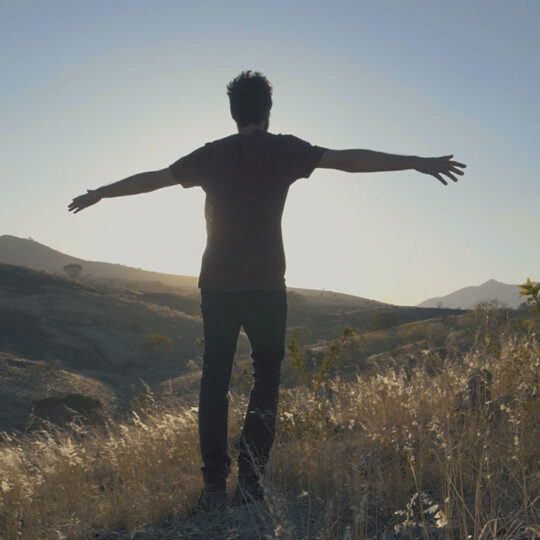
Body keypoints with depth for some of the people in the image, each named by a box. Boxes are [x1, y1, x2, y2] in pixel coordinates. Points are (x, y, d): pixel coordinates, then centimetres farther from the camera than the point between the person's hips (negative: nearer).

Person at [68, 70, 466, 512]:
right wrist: (417, 162, -3)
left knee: (215, 380, 6)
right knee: (266, 377, 9)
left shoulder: (211, 154, 10)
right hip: (265, 285, -3)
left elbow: (151, 179, 18)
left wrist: (99, 193, 33)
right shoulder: (283, 149, 0)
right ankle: (250, 480, -1)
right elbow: (350, 159, -6)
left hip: (217, 284, 3)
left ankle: (214, 485, 4)